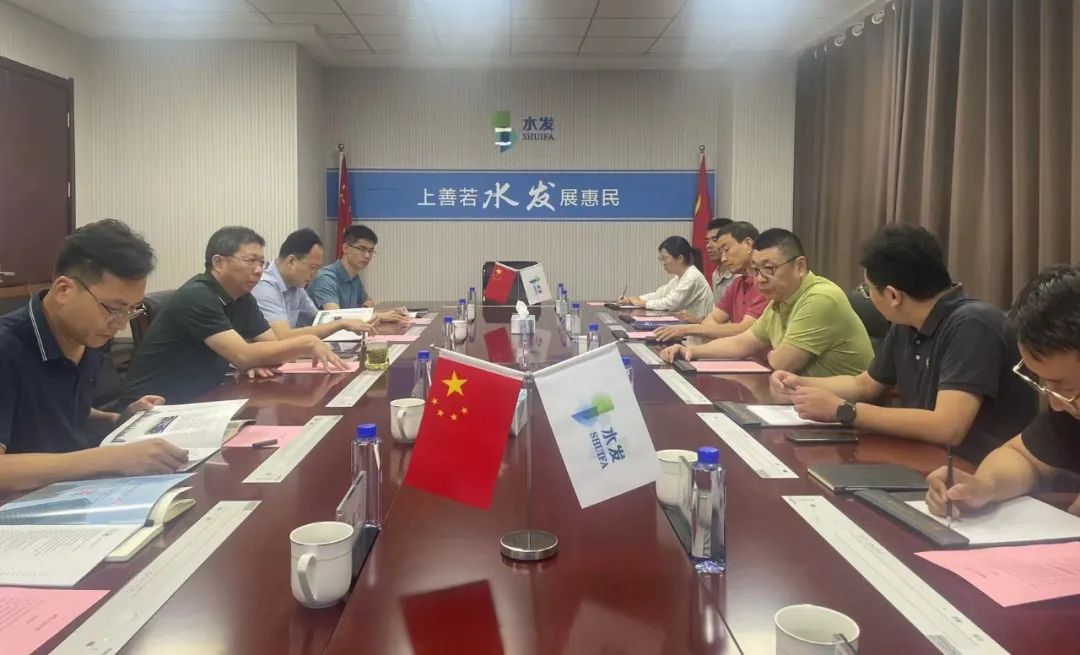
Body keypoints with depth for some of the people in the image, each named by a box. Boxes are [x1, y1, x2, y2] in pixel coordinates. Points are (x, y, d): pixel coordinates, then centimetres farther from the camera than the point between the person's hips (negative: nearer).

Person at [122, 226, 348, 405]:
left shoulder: (242, 298, 5)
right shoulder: (196, 298, -20)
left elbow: (276, 345, 4)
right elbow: (243, 356, -27)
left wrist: (257, 360, -18)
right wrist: (308, 343, -26)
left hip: (197, 399, 8)